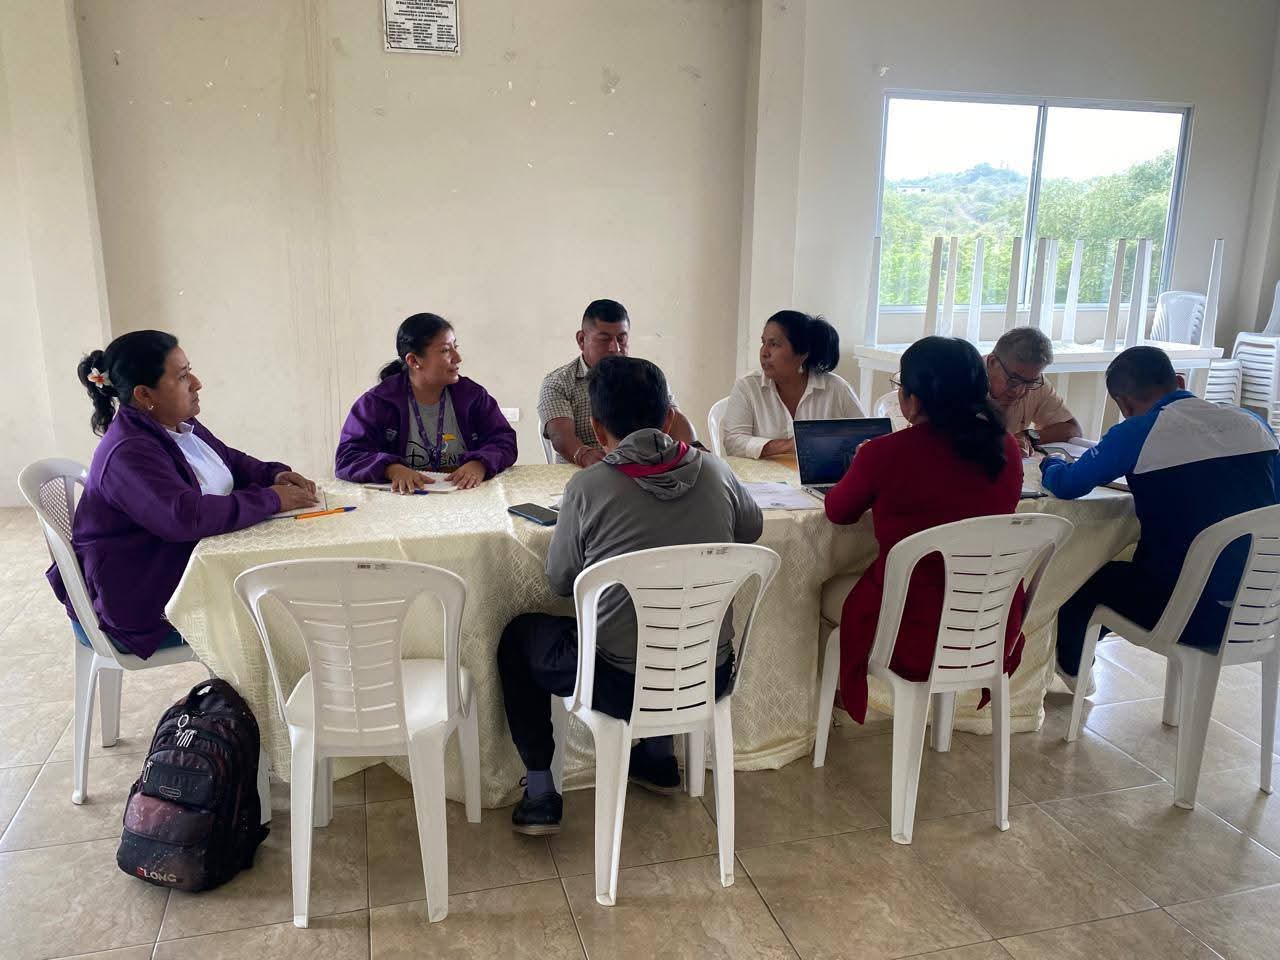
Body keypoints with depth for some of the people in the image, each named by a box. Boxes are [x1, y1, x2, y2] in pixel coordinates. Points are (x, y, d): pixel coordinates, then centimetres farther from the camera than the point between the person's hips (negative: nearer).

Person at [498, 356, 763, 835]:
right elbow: (751, 529, 15)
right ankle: (658, 757, 42)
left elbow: (561, 581, -2)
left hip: (624, 685, -4)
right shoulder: (715, 471, -5)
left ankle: (540, 790, 23)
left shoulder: (588, 488, -16)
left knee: (517, 636, 22)